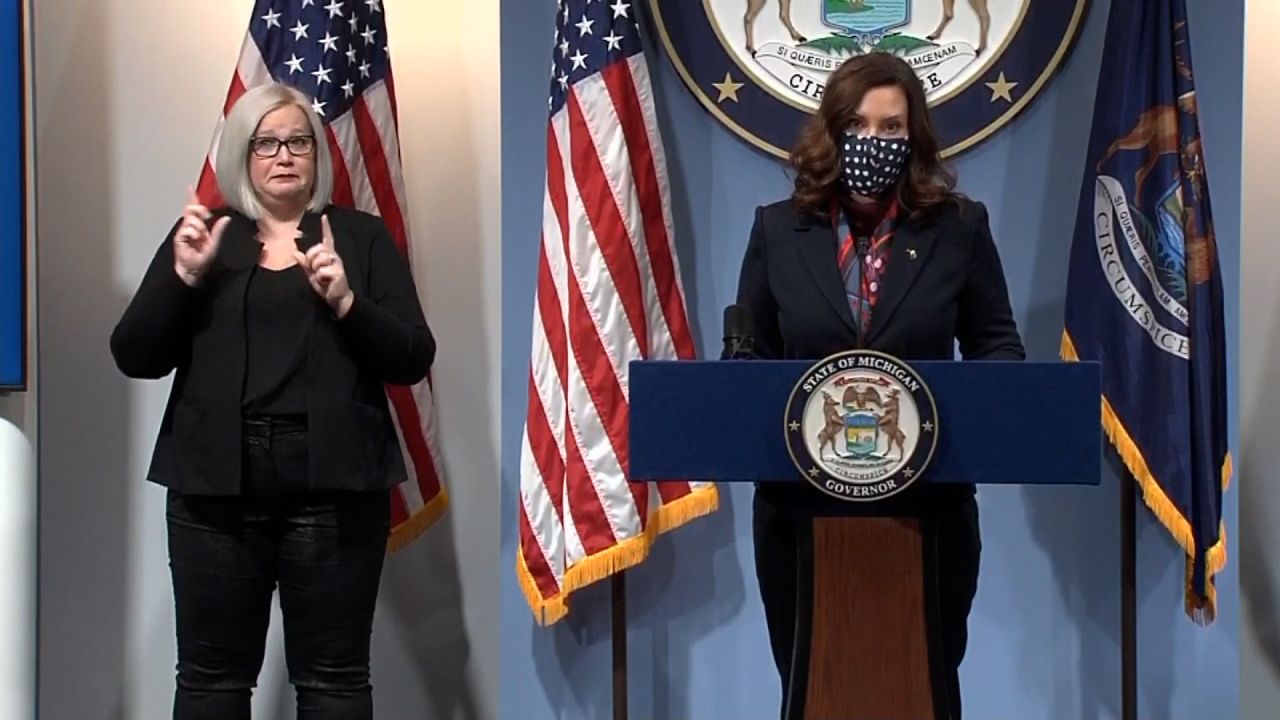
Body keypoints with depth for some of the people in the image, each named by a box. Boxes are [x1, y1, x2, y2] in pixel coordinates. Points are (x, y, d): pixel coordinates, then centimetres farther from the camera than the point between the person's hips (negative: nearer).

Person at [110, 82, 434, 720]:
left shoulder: (361, 236, 8)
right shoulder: (202, 234, 11)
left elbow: (414, 359, 1)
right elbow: (135, 357, 5)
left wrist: (346, 301, -14)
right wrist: (183, 276, -9)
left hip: (332, 485, -1)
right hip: (217, 485, 1)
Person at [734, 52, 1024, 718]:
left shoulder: (959, 226, 1)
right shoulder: (777, 228, 2)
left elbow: (999, 345, 6)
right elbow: (747, 357, 5)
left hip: (928, 504, 0)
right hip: (800, 503, 1)